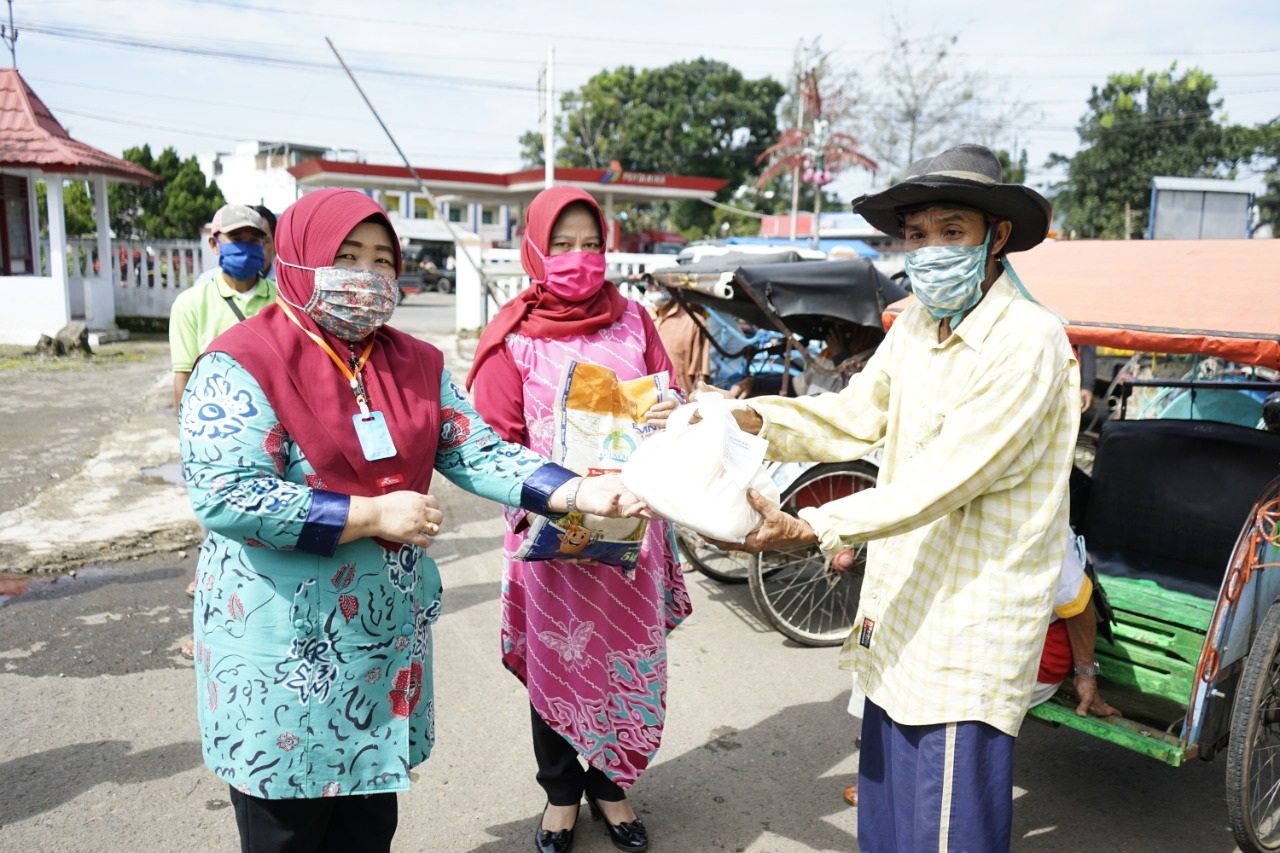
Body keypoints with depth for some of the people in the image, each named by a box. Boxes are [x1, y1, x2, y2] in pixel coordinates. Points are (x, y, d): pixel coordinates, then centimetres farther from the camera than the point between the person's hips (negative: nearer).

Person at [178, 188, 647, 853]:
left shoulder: (418, 364, 5)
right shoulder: (241, 365, -14)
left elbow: (479, 453, -1)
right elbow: (223, 494, -23)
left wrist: (579, 492, -16)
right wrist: (374, 516, -21)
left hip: (391, 638, 5)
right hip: (285, 652, -5)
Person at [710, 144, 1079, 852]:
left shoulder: (1027, 343, -20)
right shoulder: (916, 323, 6)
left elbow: (944, 477, -26)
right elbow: (855, 415, 11)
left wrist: (812, 529, -31)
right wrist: (748, 417, -4)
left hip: (966, 637, -7)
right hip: (901, 611, 8)